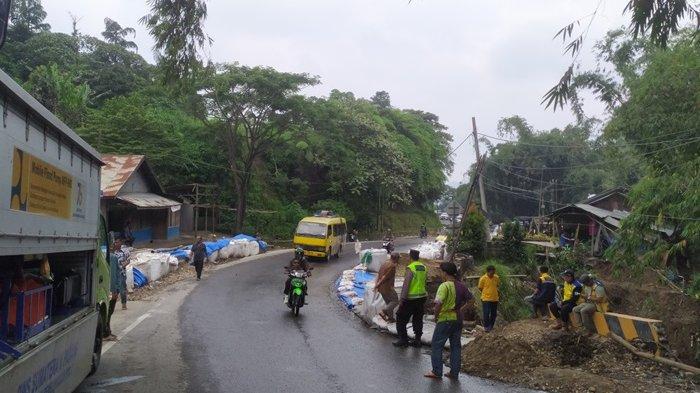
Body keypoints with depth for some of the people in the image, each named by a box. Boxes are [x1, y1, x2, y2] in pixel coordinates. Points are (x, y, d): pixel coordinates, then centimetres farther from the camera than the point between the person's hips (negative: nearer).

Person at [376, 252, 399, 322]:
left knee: (389, 303, 18)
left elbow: (378, 274, 11)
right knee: (395, 301, 4)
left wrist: (376, 284, 9)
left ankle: (390, 317, 20)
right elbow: (385, 277, -21)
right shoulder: (392, 266, -18)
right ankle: (383, 312, -7)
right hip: (387, 288, -9)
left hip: (381, 288, 9)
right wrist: (378, 285, -14)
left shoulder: (385, 262, 10)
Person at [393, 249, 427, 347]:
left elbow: (406, 284, -18)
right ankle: (417, 340, 17)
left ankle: (403, 340, 5)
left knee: (401, 319, 5)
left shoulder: (410, 268, -15)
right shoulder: (424, 268, 7)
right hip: (422, 297, 7)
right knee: (418, 319, 14)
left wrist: (402, 299, -15)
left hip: (411, 298, -7)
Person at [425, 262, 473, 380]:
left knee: (436, 345, 5)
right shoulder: (461, 285, 4)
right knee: (456, 345, 14)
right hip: (458, 319, 7)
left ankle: (437, 371, 8)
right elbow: (470, 298, 14)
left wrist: (436, 316, -12)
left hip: (445, 319, -7)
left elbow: (438, 303, -27)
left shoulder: (444, 286, -18)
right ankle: (454, 372, 17)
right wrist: (461, 309, 11)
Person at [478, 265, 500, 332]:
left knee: (494, 314, 10)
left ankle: (491, 326, 28)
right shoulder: (483, 278, -12)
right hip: (486, 299, -4)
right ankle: (486, 327, 8)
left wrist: (493, 291, 10)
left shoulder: (496, 278, -1)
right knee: (486, 313, -7)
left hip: (495, 299, 4)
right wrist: (487, 292, 4)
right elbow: (480, 288, -1)